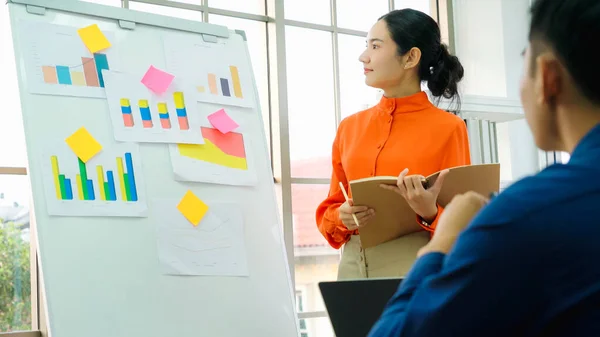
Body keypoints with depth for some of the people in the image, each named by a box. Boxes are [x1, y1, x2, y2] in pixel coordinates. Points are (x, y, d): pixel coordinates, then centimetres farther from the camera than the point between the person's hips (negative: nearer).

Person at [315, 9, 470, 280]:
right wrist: (342, 219, -7)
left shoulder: (448, 128, -2)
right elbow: (328, 211, 15)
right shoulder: (350, 127, 10)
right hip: (354, 265, 4)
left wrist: (430, 215, -22)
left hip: (420, 267, -4)